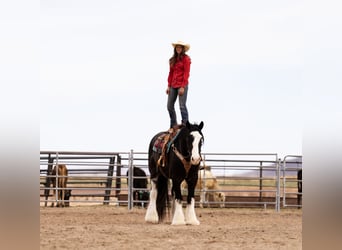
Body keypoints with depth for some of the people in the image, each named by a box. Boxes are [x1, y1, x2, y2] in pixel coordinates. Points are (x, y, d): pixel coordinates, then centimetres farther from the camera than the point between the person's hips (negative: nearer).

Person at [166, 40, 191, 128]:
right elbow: (171, 73, 15)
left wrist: (183, 87, -15)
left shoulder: (186, 59, -4)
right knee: (170, 106, 7)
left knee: (182, 106, -9)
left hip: (182, 85, -7)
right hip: (173, 86, 7)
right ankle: (173, 125, 18)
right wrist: (169, 86, 8)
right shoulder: (173, 60, 14)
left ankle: (185, 124, -4)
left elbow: (186, 73, -9)